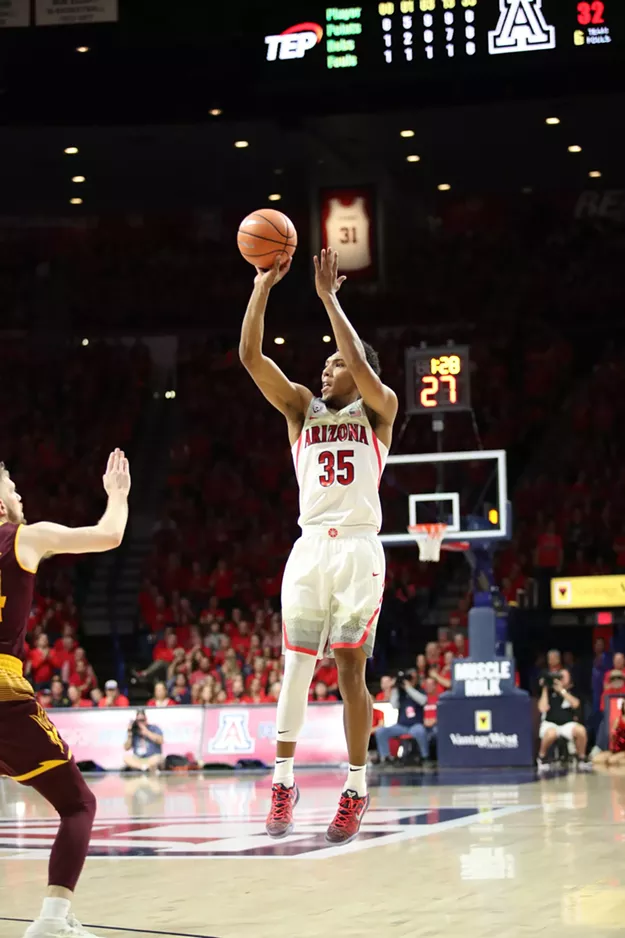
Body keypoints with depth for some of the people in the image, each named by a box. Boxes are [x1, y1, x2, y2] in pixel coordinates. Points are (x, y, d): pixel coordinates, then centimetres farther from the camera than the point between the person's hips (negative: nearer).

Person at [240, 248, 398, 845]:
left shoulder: (378, 410, 7)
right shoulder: (302, 408, 14)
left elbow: (361, 364, -15)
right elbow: (250, 356, 3)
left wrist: (329, 297, -11)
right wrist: (262, 288, -6)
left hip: (359, 549, -3)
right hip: (310, 548, 3)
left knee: (351, 670, -1)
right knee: (295, 666, -3)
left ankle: (356, 788, 5)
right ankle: (284, 781, 2)